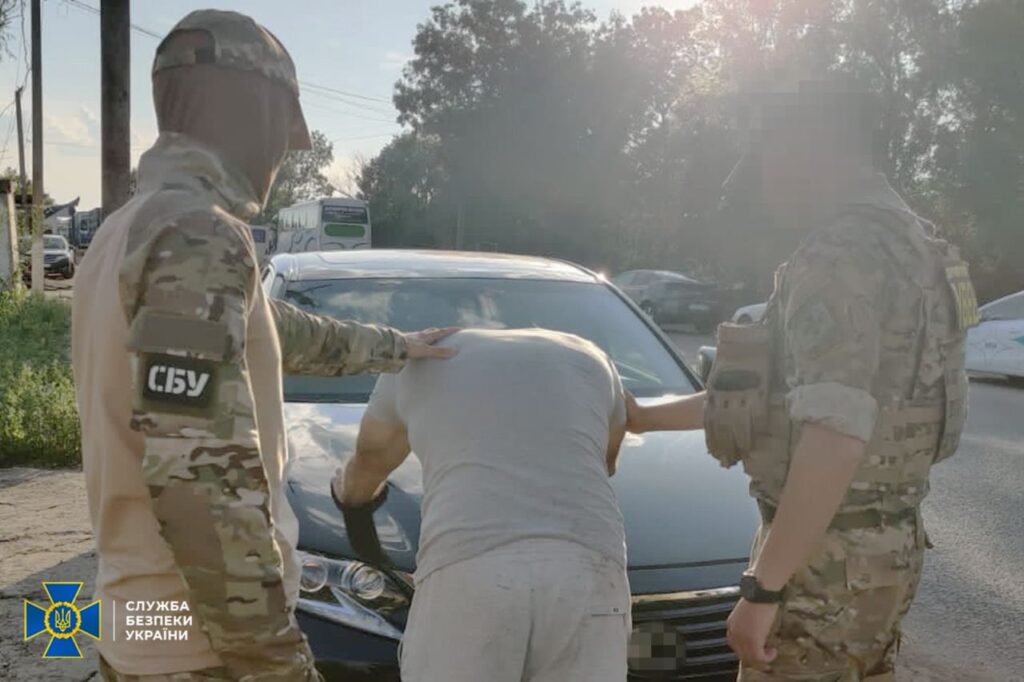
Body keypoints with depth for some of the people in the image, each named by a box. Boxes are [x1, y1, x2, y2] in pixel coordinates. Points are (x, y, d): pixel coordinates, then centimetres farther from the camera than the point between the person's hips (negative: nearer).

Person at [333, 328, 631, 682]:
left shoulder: (419, 363, 27)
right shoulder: (590, 360, 30)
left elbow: (370, 457, 43)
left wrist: (351, 495, 67)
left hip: (470, 574, -1)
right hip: (585, 575, 2)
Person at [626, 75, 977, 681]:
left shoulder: (840, 256, -20)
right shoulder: (899, 243, 14)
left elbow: (834, 438, -29)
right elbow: (786, 394, 18)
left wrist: (762, 587, -24)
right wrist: (649, 417, 20)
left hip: (829, 555, -10)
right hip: (882, 547, 10)